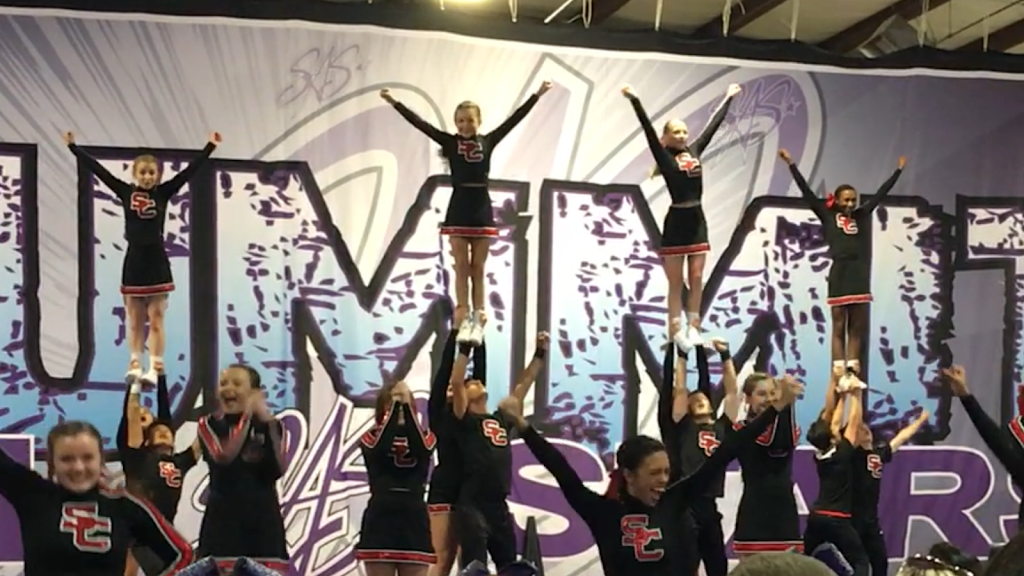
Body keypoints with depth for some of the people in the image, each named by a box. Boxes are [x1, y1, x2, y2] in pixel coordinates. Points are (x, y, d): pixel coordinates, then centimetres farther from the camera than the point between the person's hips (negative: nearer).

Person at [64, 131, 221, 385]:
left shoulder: (164, 192, 0)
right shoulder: (125, 192, 2)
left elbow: (189, 171, -4)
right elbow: (97, 169, 2)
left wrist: (210, 146, -8)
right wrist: (73, 146, 1)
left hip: (157, 261, -1)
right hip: (134, 261, 1)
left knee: (156, 320, 1)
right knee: (134, 321, 9)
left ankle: (155, 368, 1)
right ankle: (134, 365, 14)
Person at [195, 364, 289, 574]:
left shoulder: (271, 425, 6)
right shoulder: (210, 424, 1)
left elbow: (279, 469, -8)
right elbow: (224, 455, -20)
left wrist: (270, 425, -15)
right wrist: (246, 417, -17)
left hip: (264, 515, 2)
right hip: (224, 515, -2)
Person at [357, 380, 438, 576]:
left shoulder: (425, 436, 11)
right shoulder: (371, 437, 7)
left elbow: (421, 449, -14)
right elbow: (380, 450, -18)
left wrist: (406, 406, -15)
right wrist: (395, 407, -14)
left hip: (414, 519, 1)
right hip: (380, 519, -1)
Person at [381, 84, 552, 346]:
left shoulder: (488, 141, 5)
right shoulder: (450, 142, 2)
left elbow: (514, 119, 5)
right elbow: (420, 123, -2)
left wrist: (537, 95, 4)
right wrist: (394, 102, -8)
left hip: (482, 209, 1)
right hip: (458, 209, -1)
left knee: (479, 268, 6)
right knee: (462, 266, 2)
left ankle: (478, 319, 9)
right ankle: (463, 318, 6)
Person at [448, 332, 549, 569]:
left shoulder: (502, 419, 17)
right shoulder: (464, 420, 1)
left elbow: (523, 384, 21)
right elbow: (455, 382, -14)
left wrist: (540, 354, 19)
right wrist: (466, 348, -18)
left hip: (500, 506, 7)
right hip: (472, 506, -7)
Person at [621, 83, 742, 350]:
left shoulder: (695, 150, 10)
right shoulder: (664, 155, -3)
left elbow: (714, 124, 17)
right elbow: (648, 128, -13)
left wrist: (729, 97, 23)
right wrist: (634, 100, -22)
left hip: (697, 220, 5)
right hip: (676, 222, -5)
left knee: (696, 279, 6)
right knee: (676, 283, 1)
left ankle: (693, 327, 11)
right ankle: (676, 331, 6)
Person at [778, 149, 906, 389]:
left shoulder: (862, 215, 13)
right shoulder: (827, 215, 3)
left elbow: (881, 193, 21)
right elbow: (806, 191, 0)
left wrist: (898, 170, 27)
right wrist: (791, 164, -4)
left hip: (860, 275, 4)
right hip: (839, 274, -4)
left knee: (856, 328, 5)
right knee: (839, 327, 0)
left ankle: (852, 373, 7)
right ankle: (840, 375, -1)